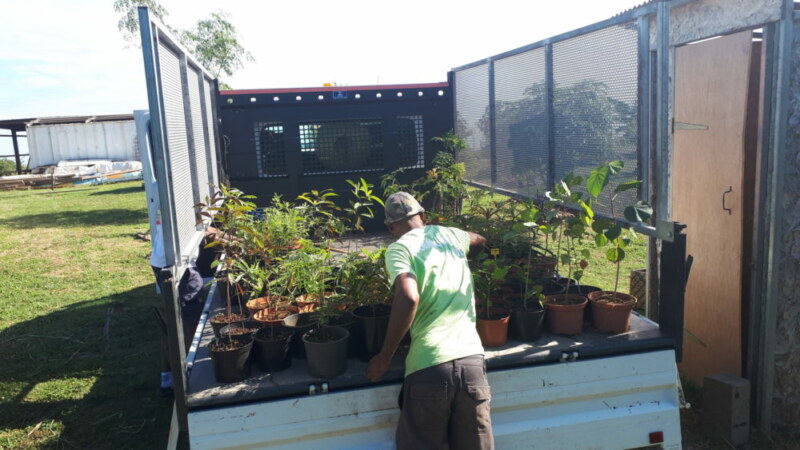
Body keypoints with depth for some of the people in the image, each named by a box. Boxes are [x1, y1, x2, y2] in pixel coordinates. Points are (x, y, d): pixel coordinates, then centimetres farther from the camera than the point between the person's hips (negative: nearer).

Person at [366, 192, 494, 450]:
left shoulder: (398, 249, 2)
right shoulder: (451, 235, 18)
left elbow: (409, 298, -16)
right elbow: (481, 240, 41)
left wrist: (384, 358, -7)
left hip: (429, 367, -4)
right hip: (472, 359, 4)